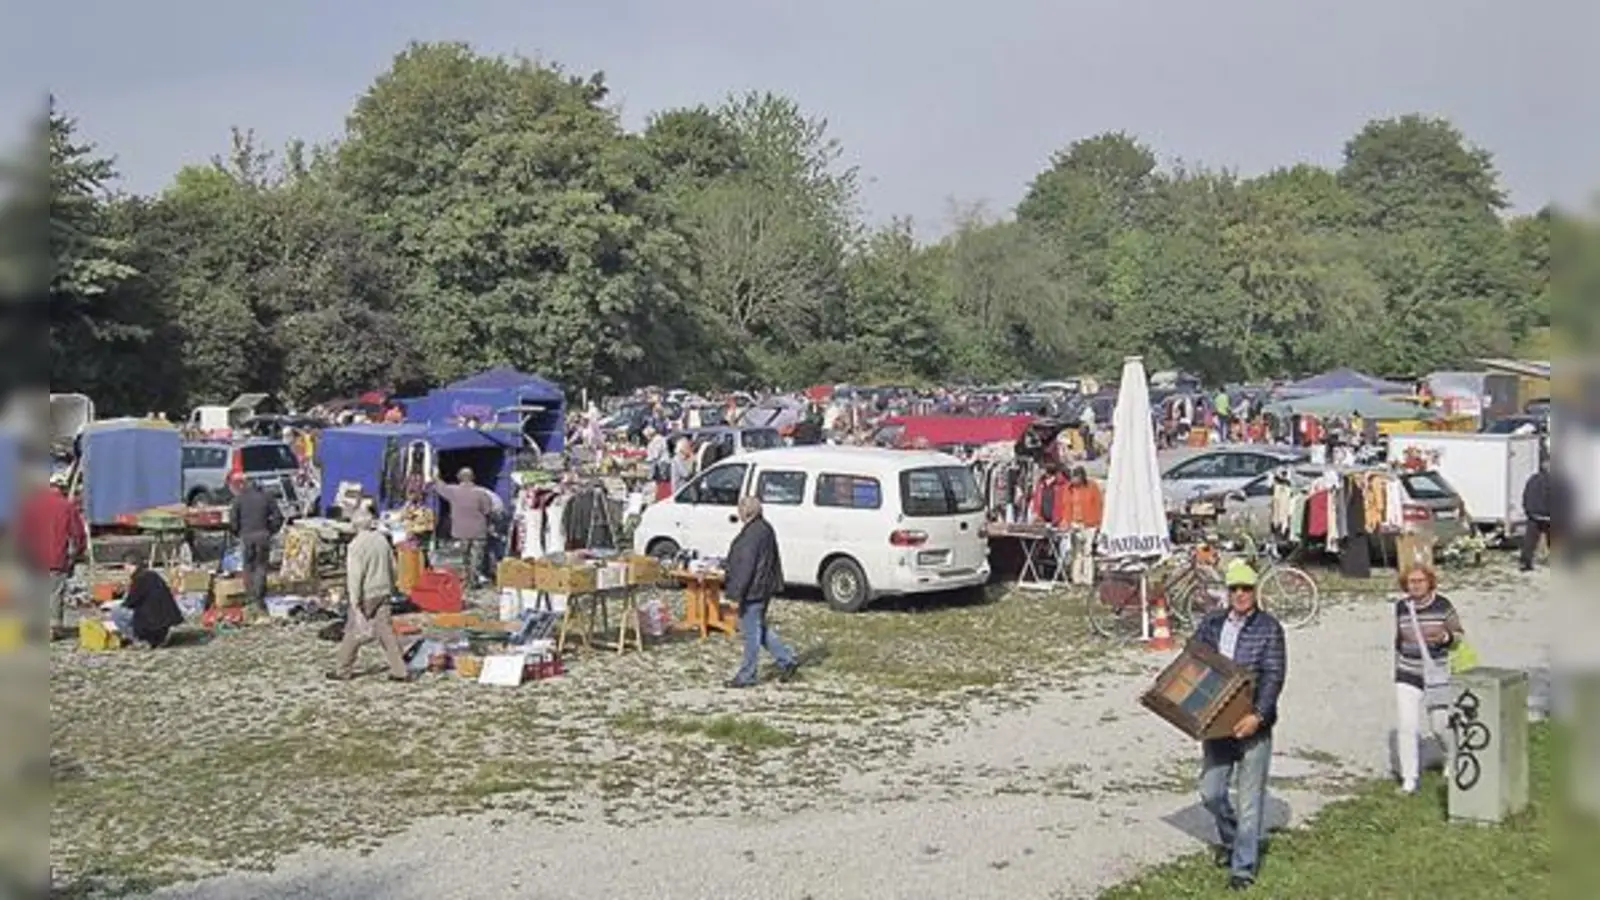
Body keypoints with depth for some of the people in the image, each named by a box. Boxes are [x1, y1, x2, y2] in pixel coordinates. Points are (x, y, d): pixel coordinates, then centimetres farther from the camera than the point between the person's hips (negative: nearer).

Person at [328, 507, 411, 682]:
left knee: (354, 633, 8)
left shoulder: (357, 545, -17)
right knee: (386, 631, 7)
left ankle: (342, 670, 20)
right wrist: (390, 589, 24)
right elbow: (392, 568, 12)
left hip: (365, 596, -6)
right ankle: (400, 671, 5)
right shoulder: (382, 540, 4)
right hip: (383, 595, 6)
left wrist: (354, 603, -17)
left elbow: (354, 576, -18)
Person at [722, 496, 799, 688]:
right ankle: (787, 661, 21)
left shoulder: (753, 533, -21)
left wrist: (737, 591, -21)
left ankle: (746, 676, 8)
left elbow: (746, 565, -23)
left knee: (751, 632, -1)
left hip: (753, 590, -11)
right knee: (760, 628, 20)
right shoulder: (764, 528, 11)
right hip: (763, 588, 11)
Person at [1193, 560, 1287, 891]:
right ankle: (1230, 838, 36)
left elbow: (1274, 676, -11)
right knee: (1210, 793, 8)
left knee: (1250, 799, 2)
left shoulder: (1269, 628, -5)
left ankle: (1243, 867, 12)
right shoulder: (1211, 623, 6)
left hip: (1252, 724, -4)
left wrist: (1258, 715, -23)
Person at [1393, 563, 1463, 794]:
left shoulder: (1442, 606, -9)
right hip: (1407, 675, 2)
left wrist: (1444, 637, -24)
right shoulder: (1401, 607, 1)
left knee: (1440, 725, 10)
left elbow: (1459, 634, -2)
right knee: (1406, 726, -8)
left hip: (1437, 675, -2)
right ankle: (1409, 780, 1)